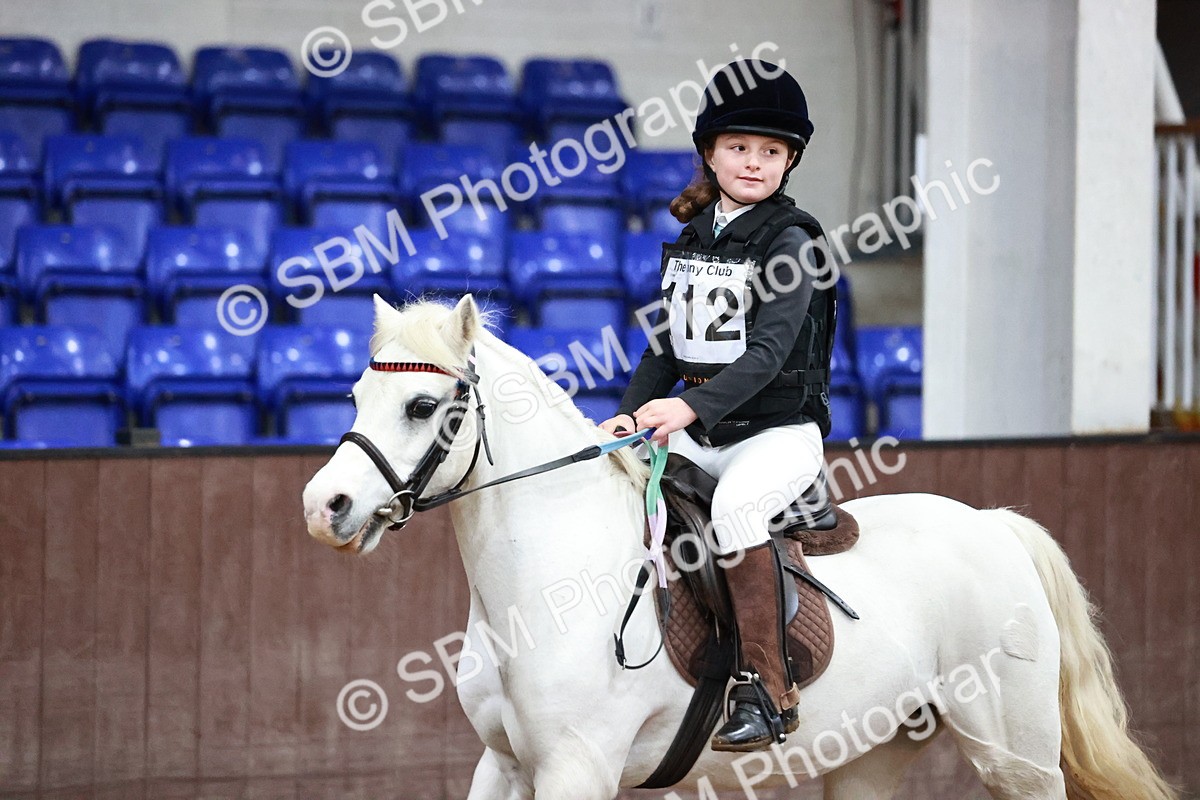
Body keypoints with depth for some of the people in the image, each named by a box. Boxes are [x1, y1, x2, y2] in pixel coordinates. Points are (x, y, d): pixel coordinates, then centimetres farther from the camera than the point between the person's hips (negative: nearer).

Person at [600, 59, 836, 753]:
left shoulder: (789, 239, -8)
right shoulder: (691, 238, 12)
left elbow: (769, 351, -21)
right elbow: (666, 343, 17)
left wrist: (691, 407, -34)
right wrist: (632, 413, 1)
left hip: (778, 430, -7)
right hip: (697, 434, 7)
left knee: (734, 507, -35)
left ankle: (769, 690, -29)